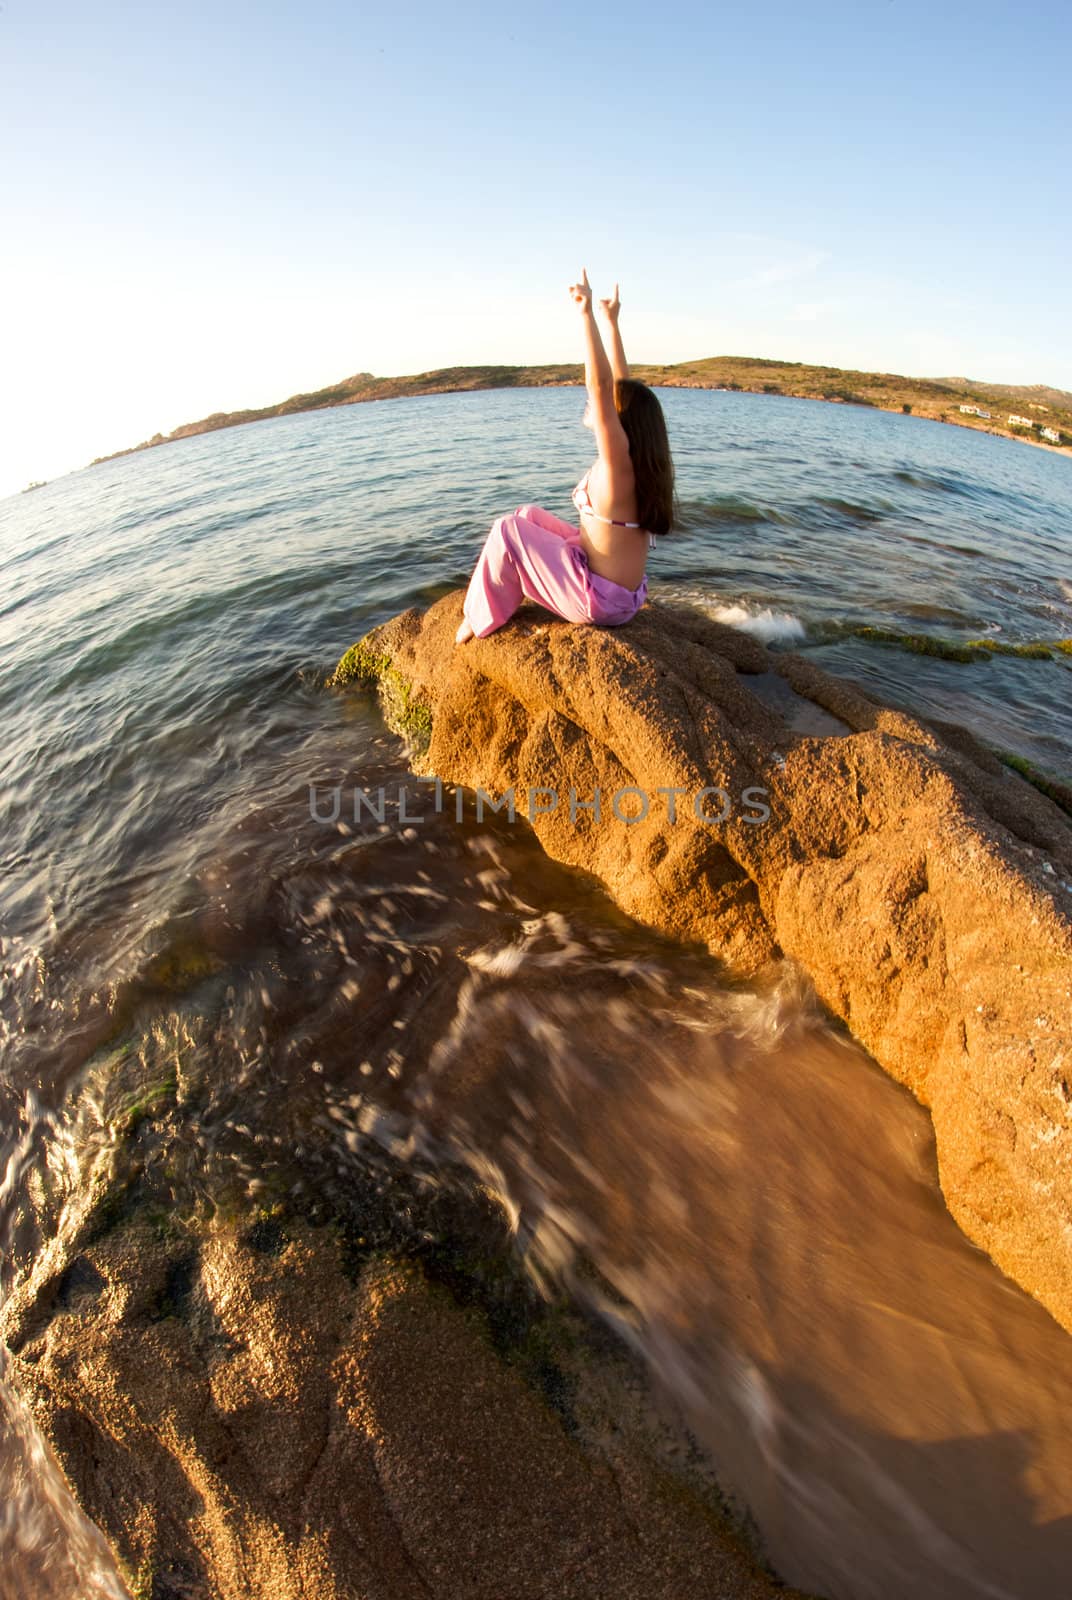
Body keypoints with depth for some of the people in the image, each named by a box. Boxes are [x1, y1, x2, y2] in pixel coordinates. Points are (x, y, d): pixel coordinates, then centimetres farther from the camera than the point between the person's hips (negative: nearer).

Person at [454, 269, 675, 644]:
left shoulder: (618, 460, -19)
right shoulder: (638, 458, 5)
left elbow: (601, 385, -28)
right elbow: (620, 386, 14)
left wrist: (587, 315, -24)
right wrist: (612, 322, 17)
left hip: (601, 600, -9)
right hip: (622, 590, 9)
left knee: (507, 531, -7)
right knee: (529, 516, 18)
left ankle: (482, 618, 9)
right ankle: (491, 593, 28)